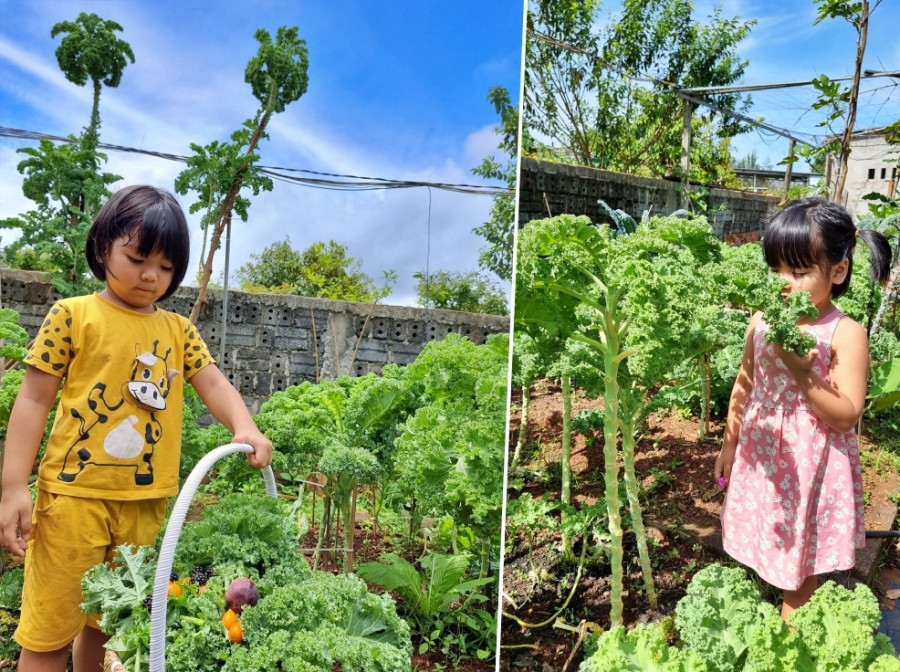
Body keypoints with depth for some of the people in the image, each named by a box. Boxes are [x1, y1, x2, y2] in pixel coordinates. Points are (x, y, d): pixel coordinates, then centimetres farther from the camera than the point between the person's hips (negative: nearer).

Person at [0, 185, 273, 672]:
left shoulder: (178, 330, 9)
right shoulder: (72, 316, -2)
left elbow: (213, 384, 3)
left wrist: (244, 429, -19)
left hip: (145, 502, 4)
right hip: (75, 494, -3)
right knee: (50, 629, 5)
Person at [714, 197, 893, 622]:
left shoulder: (845, 334, -17)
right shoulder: (762, 322, -2)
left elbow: (848, 415, -19)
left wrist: (802, 373, -30)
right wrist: (729, 445, 14)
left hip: (811, 465, -4)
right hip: (762, 456, 5)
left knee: (798, 561, 11)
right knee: (761, 547, 18)